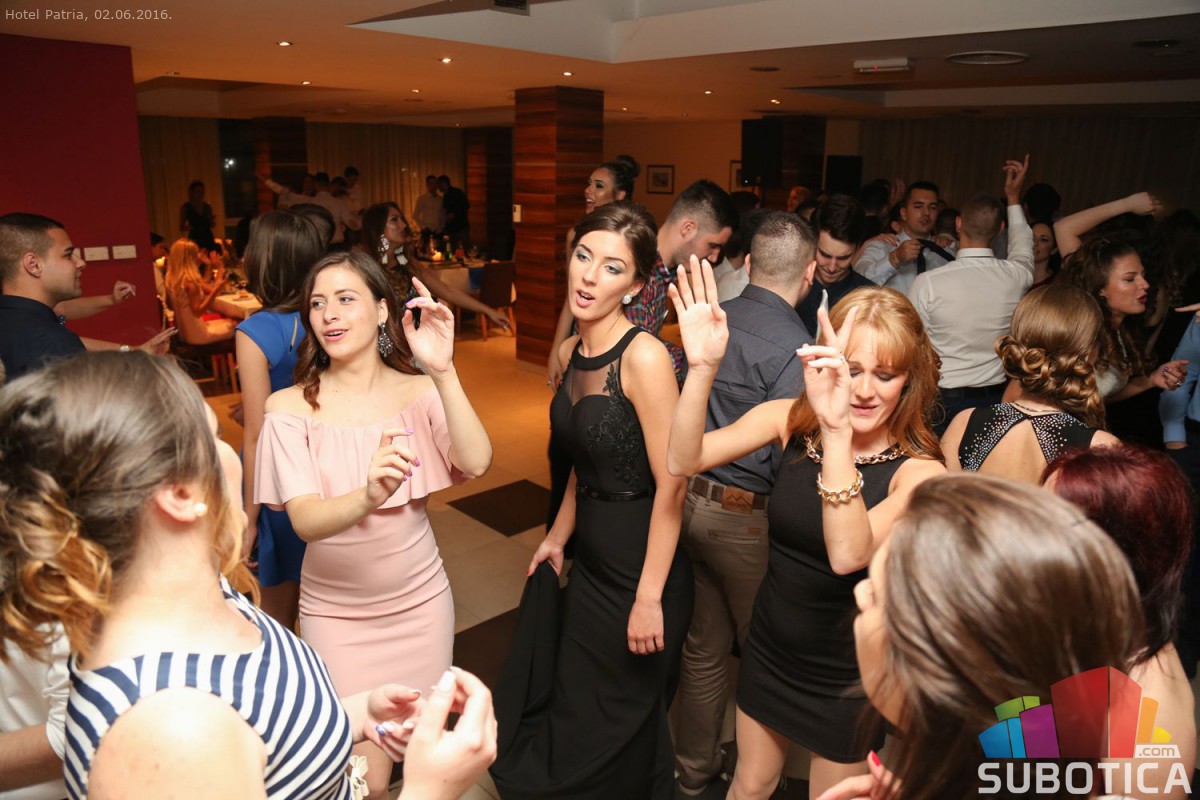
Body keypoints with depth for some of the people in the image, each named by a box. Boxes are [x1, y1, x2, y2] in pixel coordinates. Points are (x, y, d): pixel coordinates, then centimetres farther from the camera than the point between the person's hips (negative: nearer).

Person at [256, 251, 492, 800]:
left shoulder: (419, 391, -7)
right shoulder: (290, 407, -12)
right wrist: (368, 496, -43)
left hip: (419, 599, 2)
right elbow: (305, 521, -22)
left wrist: (444, 373, -35)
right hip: (335, 611, -1)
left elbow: (476, 464, -23)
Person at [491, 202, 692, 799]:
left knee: (618, 735, 16)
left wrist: (649, 598, -21)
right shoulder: (571, 352, 2)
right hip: (591, 561, 7)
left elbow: (671, 485, -23)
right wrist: (557, 537, 13)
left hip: (641, 566, -7)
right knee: (571, 713, 25)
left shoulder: (643, 356, -23)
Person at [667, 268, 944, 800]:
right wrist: (702, 368, -36)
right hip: (769, 649, 3)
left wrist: (837, 431, -50)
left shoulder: (919, 470, -22)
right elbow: (682, 461, -22)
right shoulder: (793, 421, -13)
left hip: (847, 675, -3)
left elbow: (848, 554, -40)